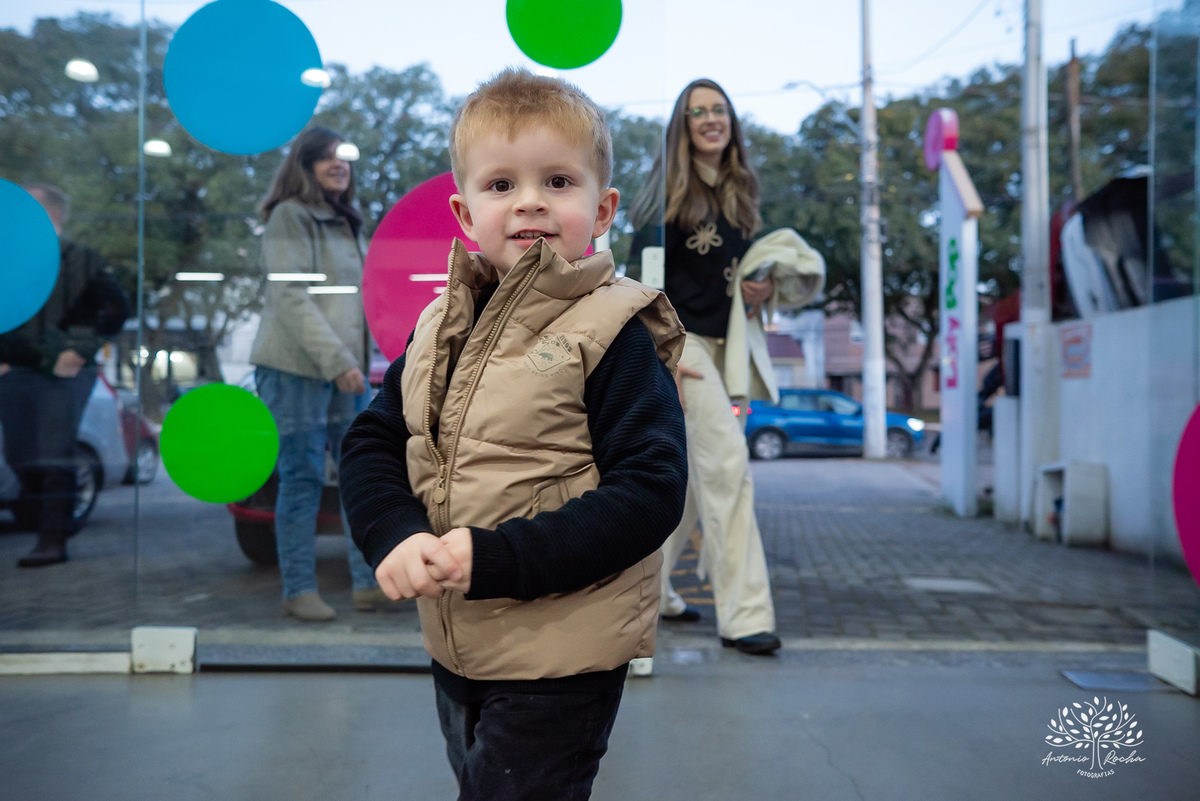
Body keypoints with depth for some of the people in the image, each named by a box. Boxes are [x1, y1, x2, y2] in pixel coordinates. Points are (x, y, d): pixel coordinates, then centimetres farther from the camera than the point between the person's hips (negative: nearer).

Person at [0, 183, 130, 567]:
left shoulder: (83, 261, 3)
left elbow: (116, 310, -4)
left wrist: (81, 351, -11)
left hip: (63, 374, -5)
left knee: (53, 458, -10)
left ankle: (53, 540, -8)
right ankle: (51, 529, 17)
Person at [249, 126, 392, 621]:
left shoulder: (347, 223, 21)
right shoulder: (289, 217, -4)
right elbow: (291, 298, -14)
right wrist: (337, 360, -20)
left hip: (345, 371, 7)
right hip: (295, 368, -7)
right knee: (302, 478, -3)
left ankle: (371, 584, 8)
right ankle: (298, 591, 6)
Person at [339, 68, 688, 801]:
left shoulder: (614, 334, -16)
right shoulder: (442, 324, 2)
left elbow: (649, 492, -21)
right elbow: (371, 443, 3)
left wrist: (496, 558, -26)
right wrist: (396, 538, -17)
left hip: (563, 658, -6)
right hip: (454, 642, 7)